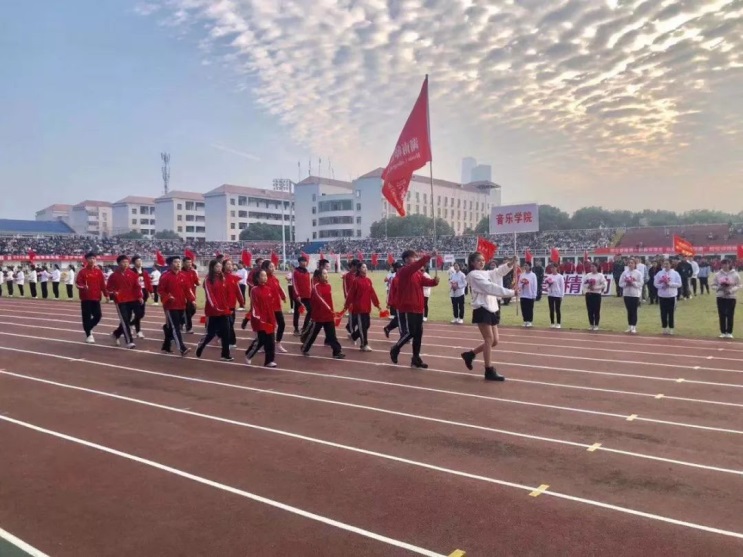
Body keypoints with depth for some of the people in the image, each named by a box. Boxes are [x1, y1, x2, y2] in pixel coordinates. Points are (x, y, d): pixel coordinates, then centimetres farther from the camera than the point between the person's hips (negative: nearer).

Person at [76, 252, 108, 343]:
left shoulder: (98, 271, 6)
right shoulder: (83, 271, -5)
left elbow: (102, 284, 7)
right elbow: (77, 283, -9)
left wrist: (106, 294, 3)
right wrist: (83, 287, -29)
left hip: (96, 298, 3)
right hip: (86, 298, -3)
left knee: (98, 316, 1)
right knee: (86, 317, 0)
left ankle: (88, 328, 27)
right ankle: (88, 335, 11)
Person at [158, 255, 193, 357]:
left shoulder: (184, 276, 7)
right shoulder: (165, 276, -8)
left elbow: (188, 289, 6)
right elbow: (160, 290, -6)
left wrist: (192, 299, -8)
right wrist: (168, 297, -21)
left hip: (181, 306, 6)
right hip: (170, 306, -6)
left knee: (171, 327, 15)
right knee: (175, 327, -11)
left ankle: (166, 346, 29)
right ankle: (182, 348, -19)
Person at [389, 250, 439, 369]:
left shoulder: (418, 273, 13)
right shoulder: (404, 271, -12)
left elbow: (426, 281, 3)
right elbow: (416, 265, -29)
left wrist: (434, 281, -18)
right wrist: (429, 256, -35)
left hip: (418, 308, 8)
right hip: (407, 308, -8)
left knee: (418, 334, 9)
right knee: (409, 332, -8)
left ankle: (416, 360, 17)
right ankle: (395, 350, 17)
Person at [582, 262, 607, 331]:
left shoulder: (600, 275, -3)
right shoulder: (588, 275, 8)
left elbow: (604, 285, -10)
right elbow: (584, 283, 9)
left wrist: (595, 287, -18)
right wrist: (585, 291, -6)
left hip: (597, 294, -4)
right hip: (589, 294, 4)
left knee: (597, 310, 1)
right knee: (590, 310, 6)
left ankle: (596, 325, 9)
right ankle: (591, 325, 16)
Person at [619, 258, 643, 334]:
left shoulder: (638, 273, -3)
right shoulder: (624, 272, 5)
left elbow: (641, 283, -9)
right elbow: (620, 283, 3)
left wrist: (633, 283, -19)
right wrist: (626, 283, -14)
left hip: (635, 294, -3)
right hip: (626, 294, 3)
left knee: (634, 311, -1)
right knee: (629, 311, 9)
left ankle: (634, 327, 2)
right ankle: (630, 327, 15)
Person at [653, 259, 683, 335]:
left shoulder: (675, 273, -3)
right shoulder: (659, 273, 3)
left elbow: (679, 284, -8)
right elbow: (655, 283, 2)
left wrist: (670, 284, -18)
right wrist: (662, 285, -15)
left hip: (671, 296, -2)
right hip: (662, 296, 2)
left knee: (671, 313, 3)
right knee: (663, 313, 5)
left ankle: (671, 329, 11)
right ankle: (664, 328, 16)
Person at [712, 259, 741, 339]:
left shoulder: (735, 274, -5)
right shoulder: (718, 274, 0)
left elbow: (738, 286, -3)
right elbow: (713, 285, 5)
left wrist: (731, 290, -20)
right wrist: (719, 288, -15)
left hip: (731, 297, -2)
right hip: (720, 297, 2)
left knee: (730, 315, 1)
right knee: (722, 315, 5)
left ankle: (729, 332, 10)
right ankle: (723, 332, 13)